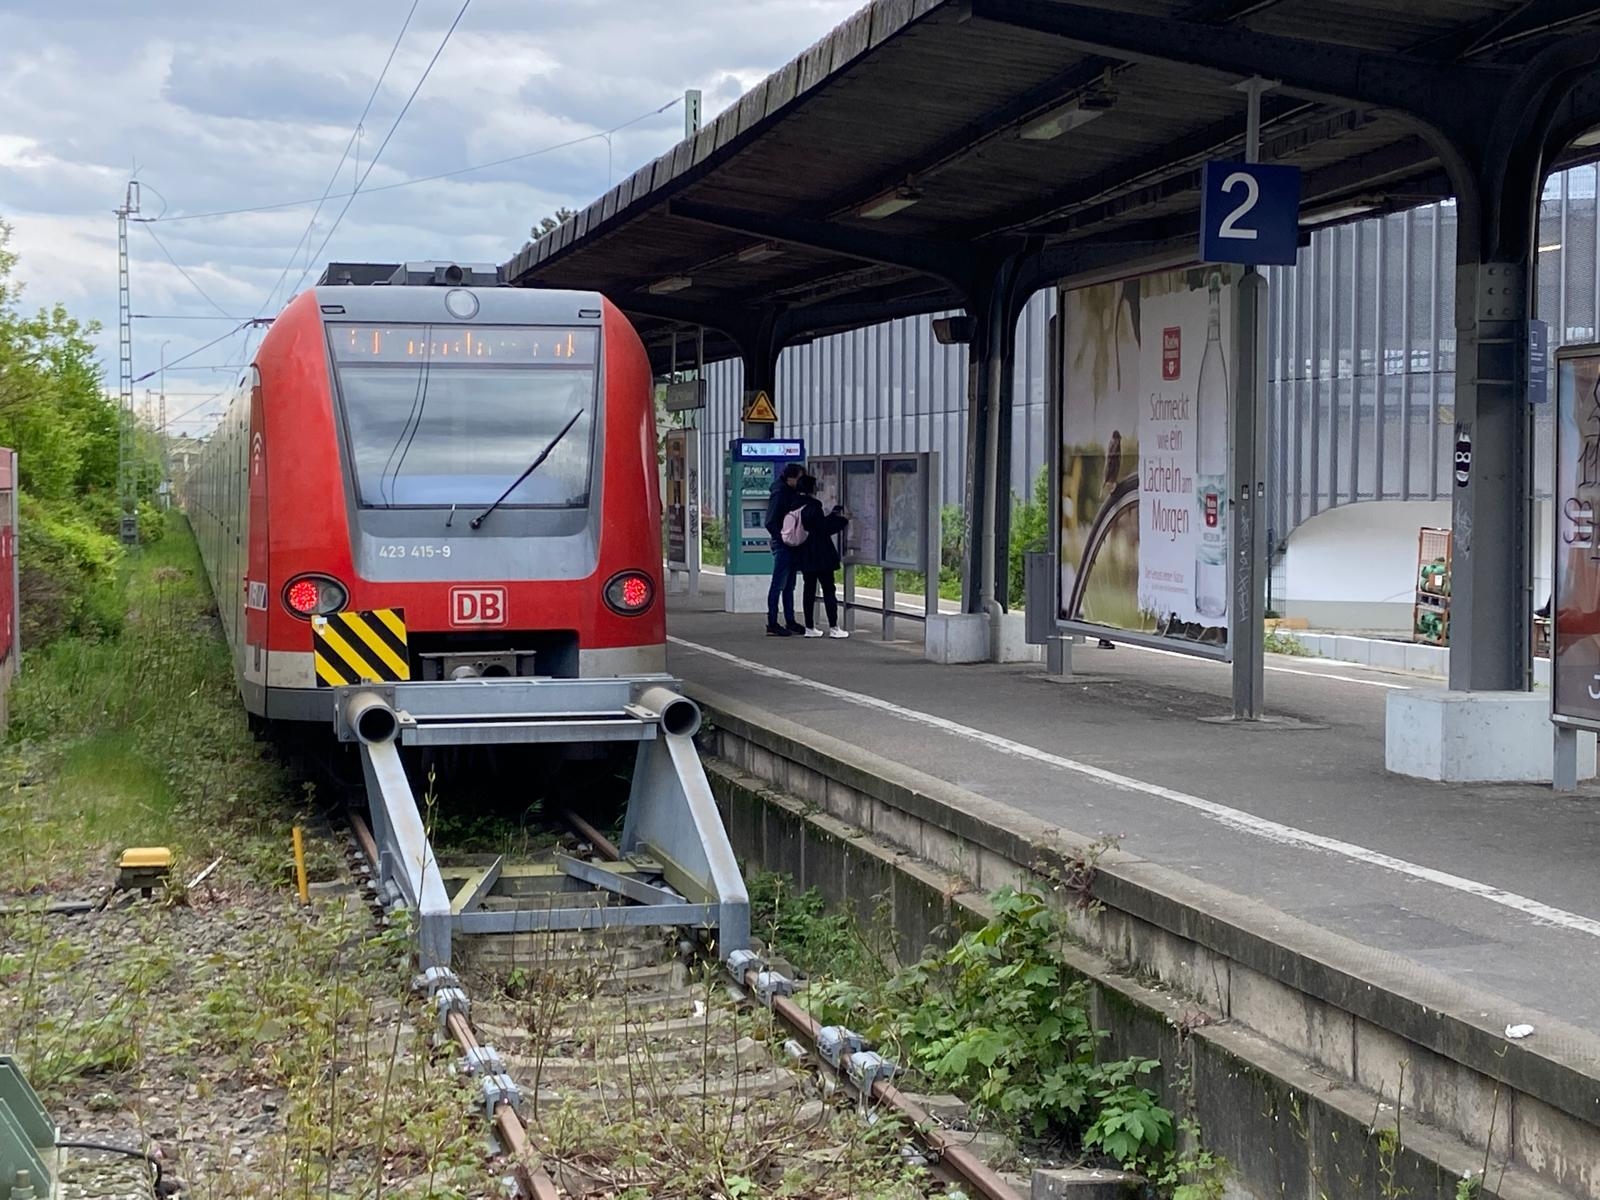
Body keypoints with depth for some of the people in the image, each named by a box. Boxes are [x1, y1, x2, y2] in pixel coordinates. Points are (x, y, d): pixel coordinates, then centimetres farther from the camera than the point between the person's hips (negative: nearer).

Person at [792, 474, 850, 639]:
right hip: (820, 555, -8)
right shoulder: (813, 506, -18)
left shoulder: (797, 506, 7)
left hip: (804, 555, 8)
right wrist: (843, 520, -3)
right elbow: (824, 529, -14)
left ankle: (810, 627, 11)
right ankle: (833, 628, 0)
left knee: (809, 589, 11)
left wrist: (834, 517, 21)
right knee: (828, 589, -1)